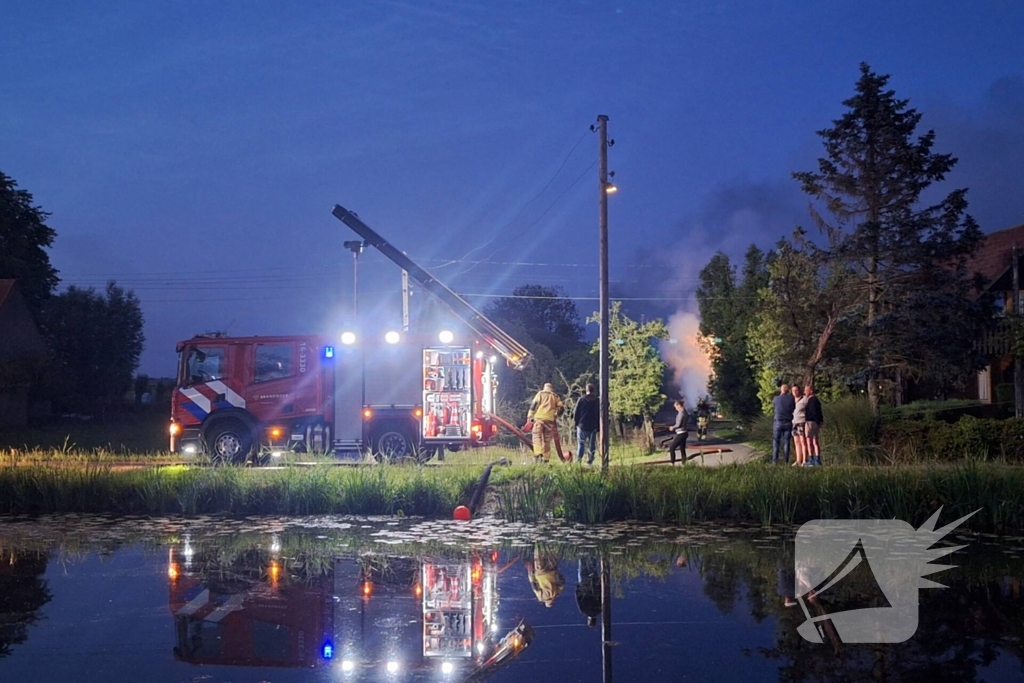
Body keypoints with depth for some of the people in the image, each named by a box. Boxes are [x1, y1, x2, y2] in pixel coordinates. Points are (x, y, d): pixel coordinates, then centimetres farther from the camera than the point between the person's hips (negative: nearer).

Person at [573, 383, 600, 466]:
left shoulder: (581, 399, -4)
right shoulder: (597, 401, 1)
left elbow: (576, 412, -3)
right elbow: (600, 414, 6)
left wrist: (576, 422, 10)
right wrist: (598, 426, 12)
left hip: (582, 425, -1)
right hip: (593, 427, 1)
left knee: (580, 444, 3)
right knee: (592, 444, 9)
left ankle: (578, 460, -6)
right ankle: (590, 460, 6)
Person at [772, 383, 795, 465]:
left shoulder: (777, 398, -2)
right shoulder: (792, 399, -1)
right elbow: (794, 408, 12)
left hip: (778, 422, -1)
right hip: (788, 423, 1)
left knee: (776, 442, 4)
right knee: (786, 443, 4)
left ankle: (775, 461, -4)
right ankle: (786, 461, -1)